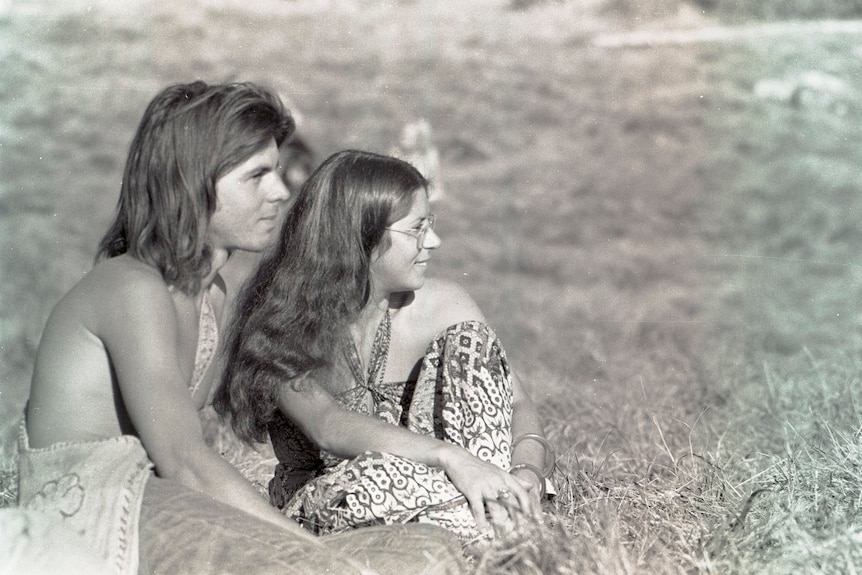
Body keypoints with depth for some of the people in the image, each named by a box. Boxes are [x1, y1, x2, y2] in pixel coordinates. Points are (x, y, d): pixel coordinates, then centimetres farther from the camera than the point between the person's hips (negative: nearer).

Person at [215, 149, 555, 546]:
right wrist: (450, 457, -45)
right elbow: (327, 426, -31)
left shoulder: (443, 306, -3)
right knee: (377, 474, -41)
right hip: (321, 504, -4)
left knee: (469, 338, -17)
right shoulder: (281, 324, -14)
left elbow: (517, 404, -1)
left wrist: (528, 473, -25)